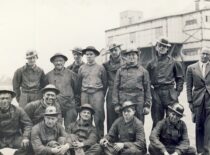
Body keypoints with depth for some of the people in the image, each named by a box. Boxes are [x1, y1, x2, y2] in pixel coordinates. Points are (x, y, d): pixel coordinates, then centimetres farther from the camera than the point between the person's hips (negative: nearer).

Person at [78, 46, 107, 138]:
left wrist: (102, 95, 3)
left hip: (97, 93, -2)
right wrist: (81, 94, 9)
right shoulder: (81, 68, 12)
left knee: (98, 116, -6)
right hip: (85, 94, 2)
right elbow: (79, 83, 15)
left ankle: (100, 136, 1)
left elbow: (105, 83, 7)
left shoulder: (100, 68, 6)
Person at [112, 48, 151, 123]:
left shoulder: (143, 71, 8)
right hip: (123, 102, 0)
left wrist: (147, 105, 2)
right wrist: (116, 104, -1)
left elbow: (147, 89, 7)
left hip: (138, 103, 0)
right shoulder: (120, 70, 8)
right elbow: (116, 88, 6)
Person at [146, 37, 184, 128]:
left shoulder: (173, 62, 6)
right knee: (157, 121, 7)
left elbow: (180, 78, 10)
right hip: (156, 94, 1)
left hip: (170, 93, -1)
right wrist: (150, 93, 3)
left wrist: (177, 91, 2)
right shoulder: (151, 63, 9)